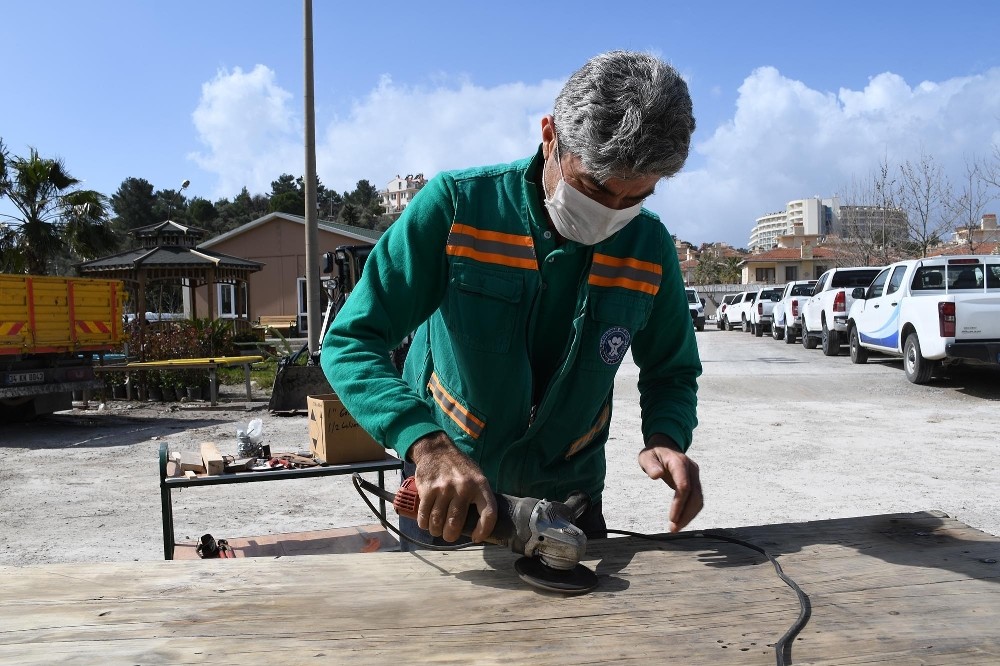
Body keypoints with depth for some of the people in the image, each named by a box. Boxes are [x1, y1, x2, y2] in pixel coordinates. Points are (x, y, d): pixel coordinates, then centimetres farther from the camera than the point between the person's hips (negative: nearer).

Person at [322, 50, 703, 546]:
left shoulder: (649, 247, -12)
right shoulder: (455, 205, -21)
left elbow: (672, 372, 3)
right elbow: (350, 343, -24)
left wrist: (664, 438, -20)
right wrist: (429, 447, -39)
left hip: (568, 495, 2)